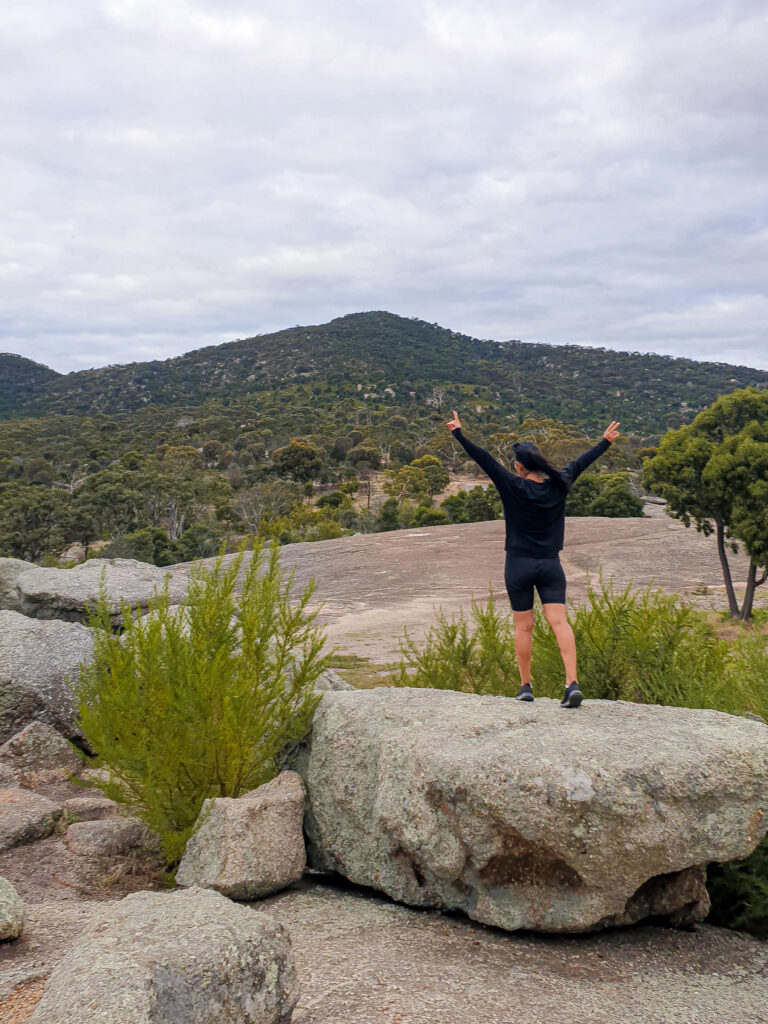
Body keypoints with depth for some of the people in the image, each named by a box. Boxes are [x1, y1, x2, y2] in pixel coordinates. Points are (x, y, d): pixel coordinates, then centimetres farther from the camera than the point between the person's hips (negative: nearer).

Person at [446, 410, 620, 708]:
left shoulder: (513, 487, -10)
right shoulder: (558, 486, 0)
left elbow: (484, 459, -8)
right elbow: (581, 462, 14)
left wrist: (458, 433, -1)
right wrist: (606, 441, 28)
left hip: (519, 566, -2)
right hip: (551, 566, 2)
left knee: (523, 627, 7)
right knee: (559, 622, -3)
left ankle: (525, 687, 13)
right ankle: (572, 683, -15)